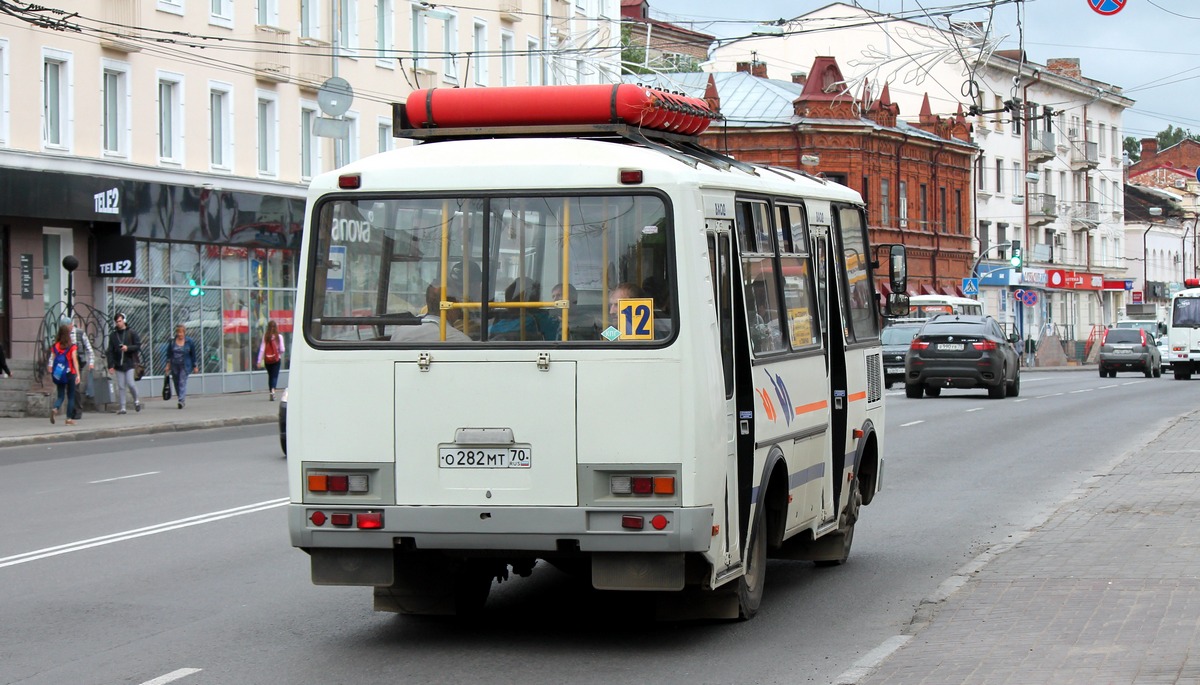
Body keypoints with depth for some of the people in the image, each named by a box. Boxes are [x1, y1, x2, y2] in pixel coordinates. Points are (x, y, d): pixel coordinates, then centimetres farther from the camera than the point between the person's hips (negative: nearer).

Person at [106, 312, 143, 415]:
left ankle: (136, 400, 15)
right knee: (121, 387, 1)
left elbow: (138, 346, 0)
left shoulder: (131, 333, 1)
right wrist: (110, 365, 1)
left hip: (129, 363, -3)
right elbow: (110, 351, 8)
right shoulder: (113, 335, 8)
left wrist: (128, 348, -17)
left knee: (130, 383, -10)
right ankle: (122, 407, 4)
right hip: (118, 364, 3)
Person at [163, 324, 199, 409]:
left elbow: (193, 355, 3)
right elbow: (169, 354, 10)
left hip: (185, 366, -4)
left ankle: (181, 401, -22)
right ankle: (183, 399, 24)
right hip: (174, 366, 4)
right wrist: (168, 365, 4)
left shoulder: (189, 342, -2)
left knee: (182, 383, -15)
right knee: (177, 383, 8)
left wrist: (195, 366, 3)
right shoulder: (172, 342, 4)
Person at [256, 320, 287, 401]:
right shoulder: (279, 337, -7)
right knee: (275, 376, -2)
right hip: (276, 359, -2)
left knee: (270, 376, 15)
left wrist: (259, 361, -4)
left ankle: (271, 393, 18)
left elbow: (262, 349, -6)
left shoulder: (265, 337, -4)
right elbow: (282, 350, -7)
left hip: (267, 360, 2)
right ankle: (273, 390, -26)